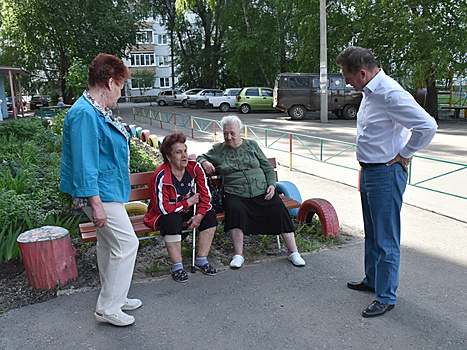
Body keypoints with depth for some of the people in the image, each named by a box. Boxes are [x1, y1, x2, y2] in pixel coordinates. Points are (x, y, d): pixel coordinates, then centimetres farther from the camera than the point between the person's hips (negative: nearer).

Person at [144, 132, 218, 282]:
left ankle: (201, 260, -6)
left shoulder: (194, 167, -10)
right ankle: (177, 266, -22)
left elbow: (205, 194, -3)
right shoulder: (161, 176, -25)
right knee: (172, 220, -36)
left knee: (210, 214, -15)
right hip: (166, 214, -5)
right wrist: (188, 202, -19)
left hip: (189, 210, 6)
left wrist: (200, 215, -18)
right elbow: (163, 208, -26)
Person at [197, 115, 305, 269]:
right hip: (235, 195, -1)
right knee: (236, 209, -34)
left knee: (279, 209, -21)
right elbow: (200, 158, 21)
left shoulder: (252, 145, 14)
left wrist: (271, 185, 0)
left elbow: (268, 168, 15)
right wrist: (204, 163, -3)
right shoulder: (218, 149, 13)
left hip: (262, 192, 2)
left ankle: (292, 251, -8)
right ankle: (238, 254, -22)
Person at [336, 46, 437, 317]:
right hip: (369, 171, 10)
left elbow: (427, 126, -26)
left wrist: (404, 156, -15)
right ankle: (372, 280, 39)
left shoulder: (390, 94, -21)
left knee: (386, 240, 1)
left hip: (386, 174, -10)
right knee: (371, 234, 22)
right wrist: (366, 169, 15)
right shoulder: (370, 91, 9)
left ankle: (386, 297, 15)